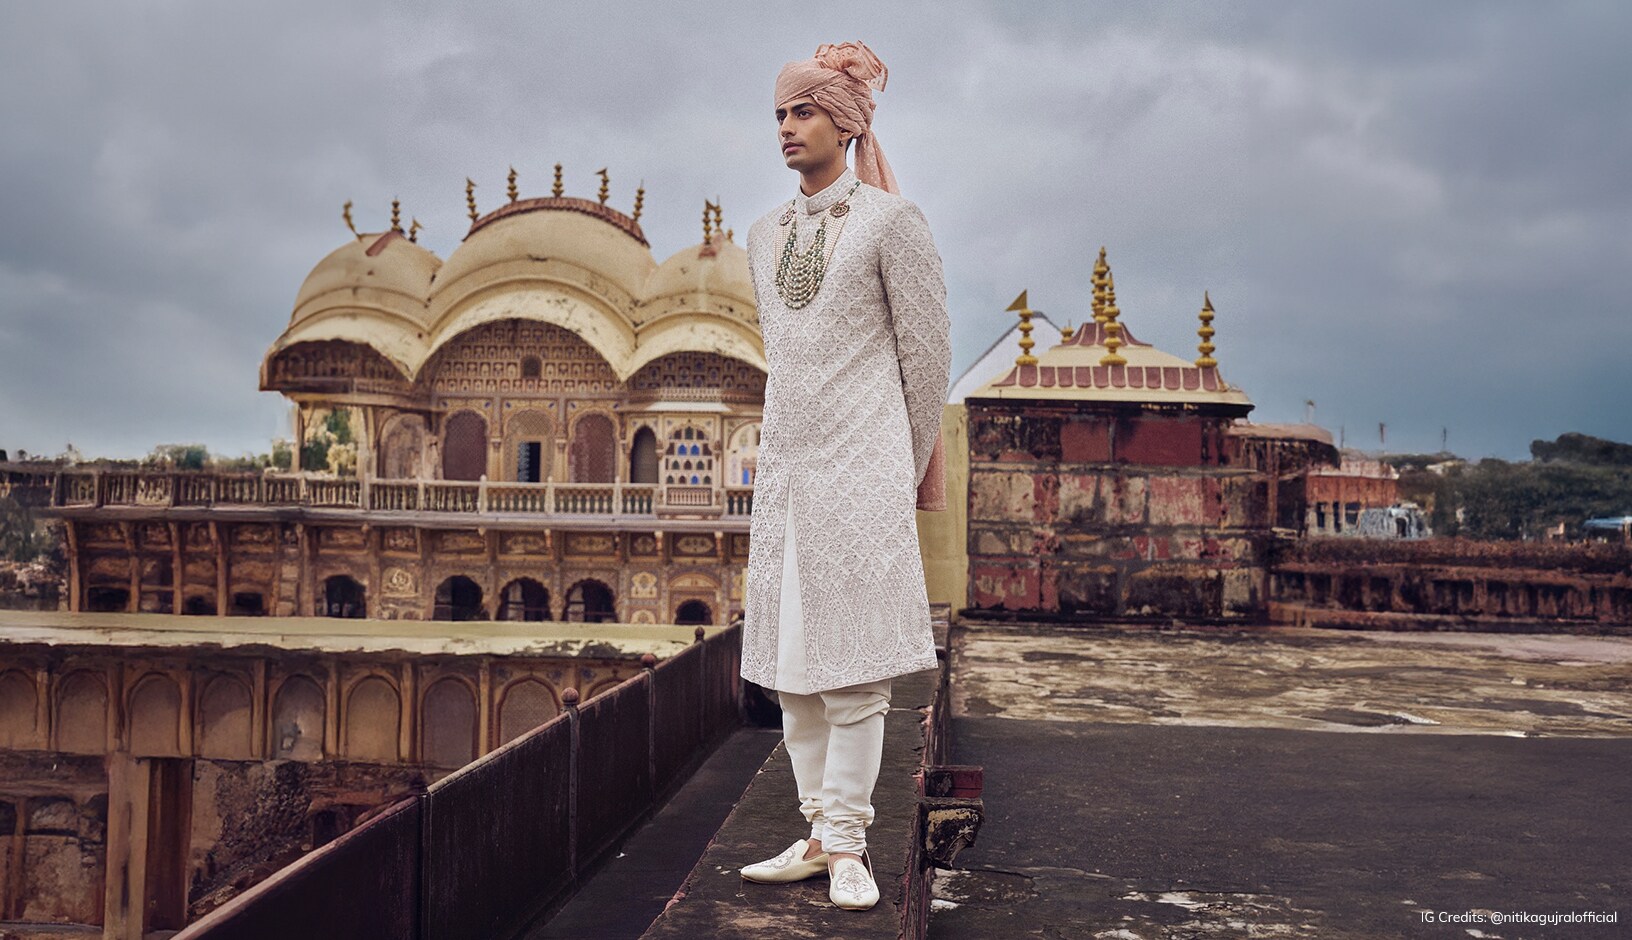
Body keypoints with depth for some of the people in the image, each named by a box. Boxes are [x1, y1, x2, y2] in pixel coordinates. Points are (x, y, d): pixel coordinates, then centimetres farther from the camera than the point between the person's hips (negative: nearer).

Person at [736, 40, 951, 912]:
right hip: (784, 468, 6)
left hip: (858, 470, -6)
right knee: (791, 664, 7)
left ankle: (847, 844, 4)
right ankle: (818, 834, 17)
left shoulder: (889, 219, -2)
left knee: (852, 666, -5)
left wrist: (905, 471, 4)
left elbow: (926, 353, -1)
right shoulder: (764, 234, 16)